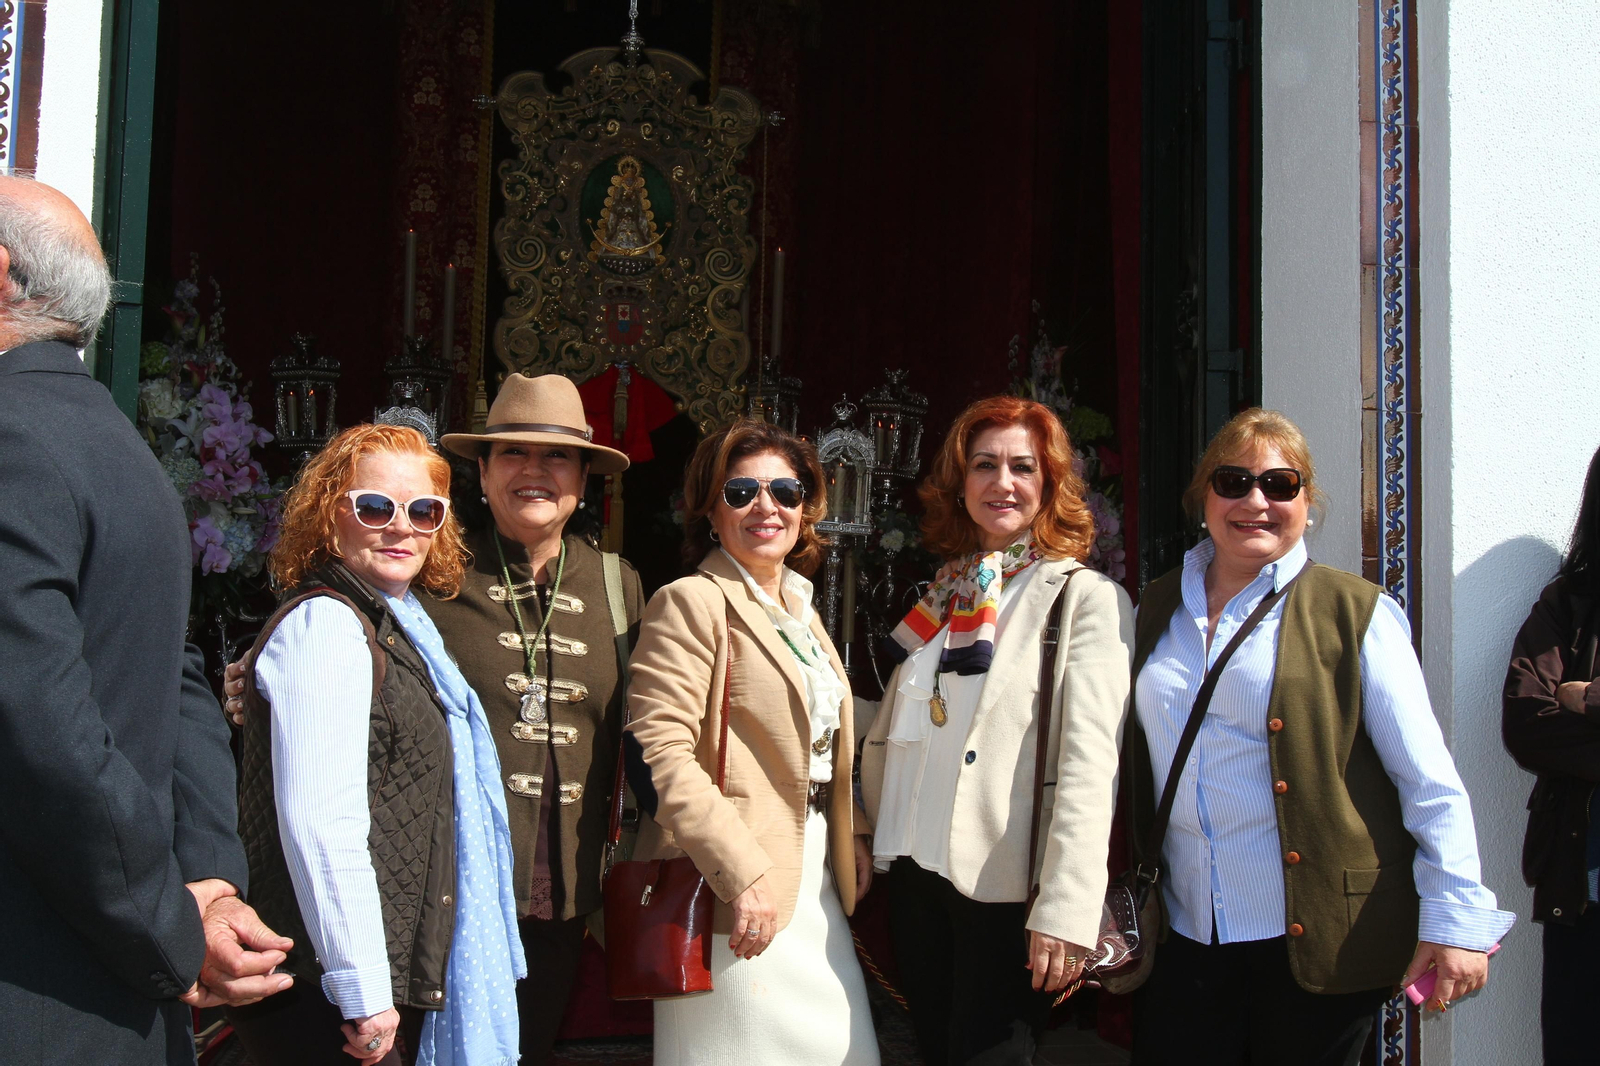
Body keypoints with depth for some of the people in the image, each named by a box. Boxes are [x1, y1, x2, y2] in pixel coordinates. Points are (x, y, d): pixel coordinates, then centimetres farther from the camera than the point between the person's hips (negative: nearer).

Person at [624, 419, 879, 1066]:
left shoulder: (799, 610, 17)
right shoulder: (691, 603, -10)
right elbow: (662, 752, -19)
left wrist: (852, 835, 9)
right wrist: (743, 873, -23)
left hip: (816, 880, 8)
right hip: (739, 891, -8)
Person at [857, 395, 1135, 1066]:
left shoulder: (1085, 599, -7)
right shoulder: (942, 596, 13)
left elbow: (1089, 763, -17)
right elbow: (887, 733, 18)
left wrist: (1066, 907, -24)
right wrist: (884, 835, 5)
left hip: (1003, 888, -6)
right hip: (916, 874, 6)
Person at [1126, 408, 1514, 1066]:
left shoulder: (1355, 614, -2)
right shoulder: (1156, 611, 10)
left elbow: (1430, 782, -5)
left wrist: (1457, 919, -11)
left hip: (1319, 939, -3)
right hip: (1185, 938, 4)